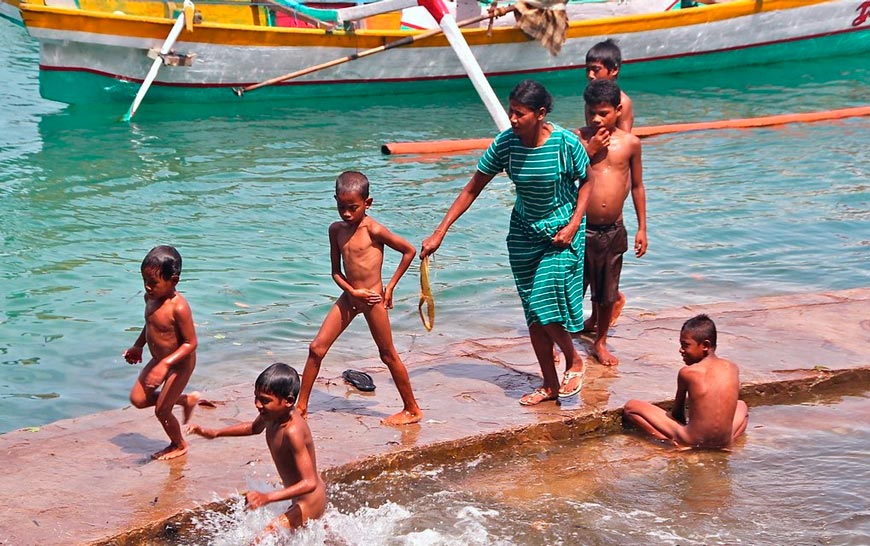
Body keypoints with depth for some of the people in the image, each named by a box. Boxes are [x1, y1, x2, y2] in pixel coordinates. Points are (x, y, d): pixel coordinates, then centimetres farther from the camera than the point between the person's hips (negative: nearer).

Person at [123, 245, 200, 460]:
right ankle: (186, 400, 27)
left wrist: (165, 364, -37)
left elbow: (190, 343, -29)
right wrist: (137, 346, 19)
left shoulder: (178, 307, -32)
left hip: (179, 364, -8)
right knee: (138, 398, 9)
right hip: (159, 360, 8)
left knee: (161, 410, 3)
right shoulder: (150, 298, -7)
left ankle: (179, 445, 31)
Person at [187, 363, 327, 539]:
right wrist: (215, 433, 7)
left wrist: (267, 497, -47)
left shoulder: (293, 432, -36)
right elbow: (255, 427, 16)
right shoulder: (273, 412, -10)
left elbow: (309, 483, -38)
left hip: (308, 505, -10)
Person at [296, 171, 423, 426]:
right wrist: (353, 291, -13)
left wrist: (391, 286, -4)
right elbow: (336, 271, 6)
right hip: (349, 297, 5)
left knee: (388, 355, 4)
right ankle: (301, 406, 8)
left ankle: (412, 410, 18)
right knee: (316, 347, -1)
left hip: (373, 298, -5)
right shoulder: (336, 230, 3)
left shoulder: (373, 230, -13)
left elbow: (410, 250, -7)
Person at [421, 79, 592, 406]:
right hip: (524, 232, 4)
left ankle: (574, 361, 13)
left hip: (561, 232, -4)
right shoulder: (505, 143, -13)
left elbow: (586, 182, -4)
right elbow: (472, 189, -7)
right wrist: (440, 232, -10)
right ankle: (550, 385, 17)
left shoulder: (566, 142, -21)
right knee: (533, 312, 5)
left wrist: (573, 225, -16)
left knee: (547, 305, -14)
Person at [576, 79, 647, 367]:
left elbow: (637, 186, 9)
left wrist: (642, 229, 9)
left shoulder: (630, 143, 0)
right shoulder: (578, 140, -6)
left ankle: (600, 342, 33)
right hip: (582, 227, -2)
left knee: (607, 291, 14)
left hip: (613, 230, 2)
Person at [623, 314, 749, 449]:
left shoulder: (687, 373, -8)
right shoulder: (732, 368, 3)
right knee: (741, 406, 40)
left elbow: (677, 412, 5)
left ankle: (672, 441, -4)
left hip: (692, 442, -4)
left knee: (631, 406, 6)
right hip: (725, 443, 4)